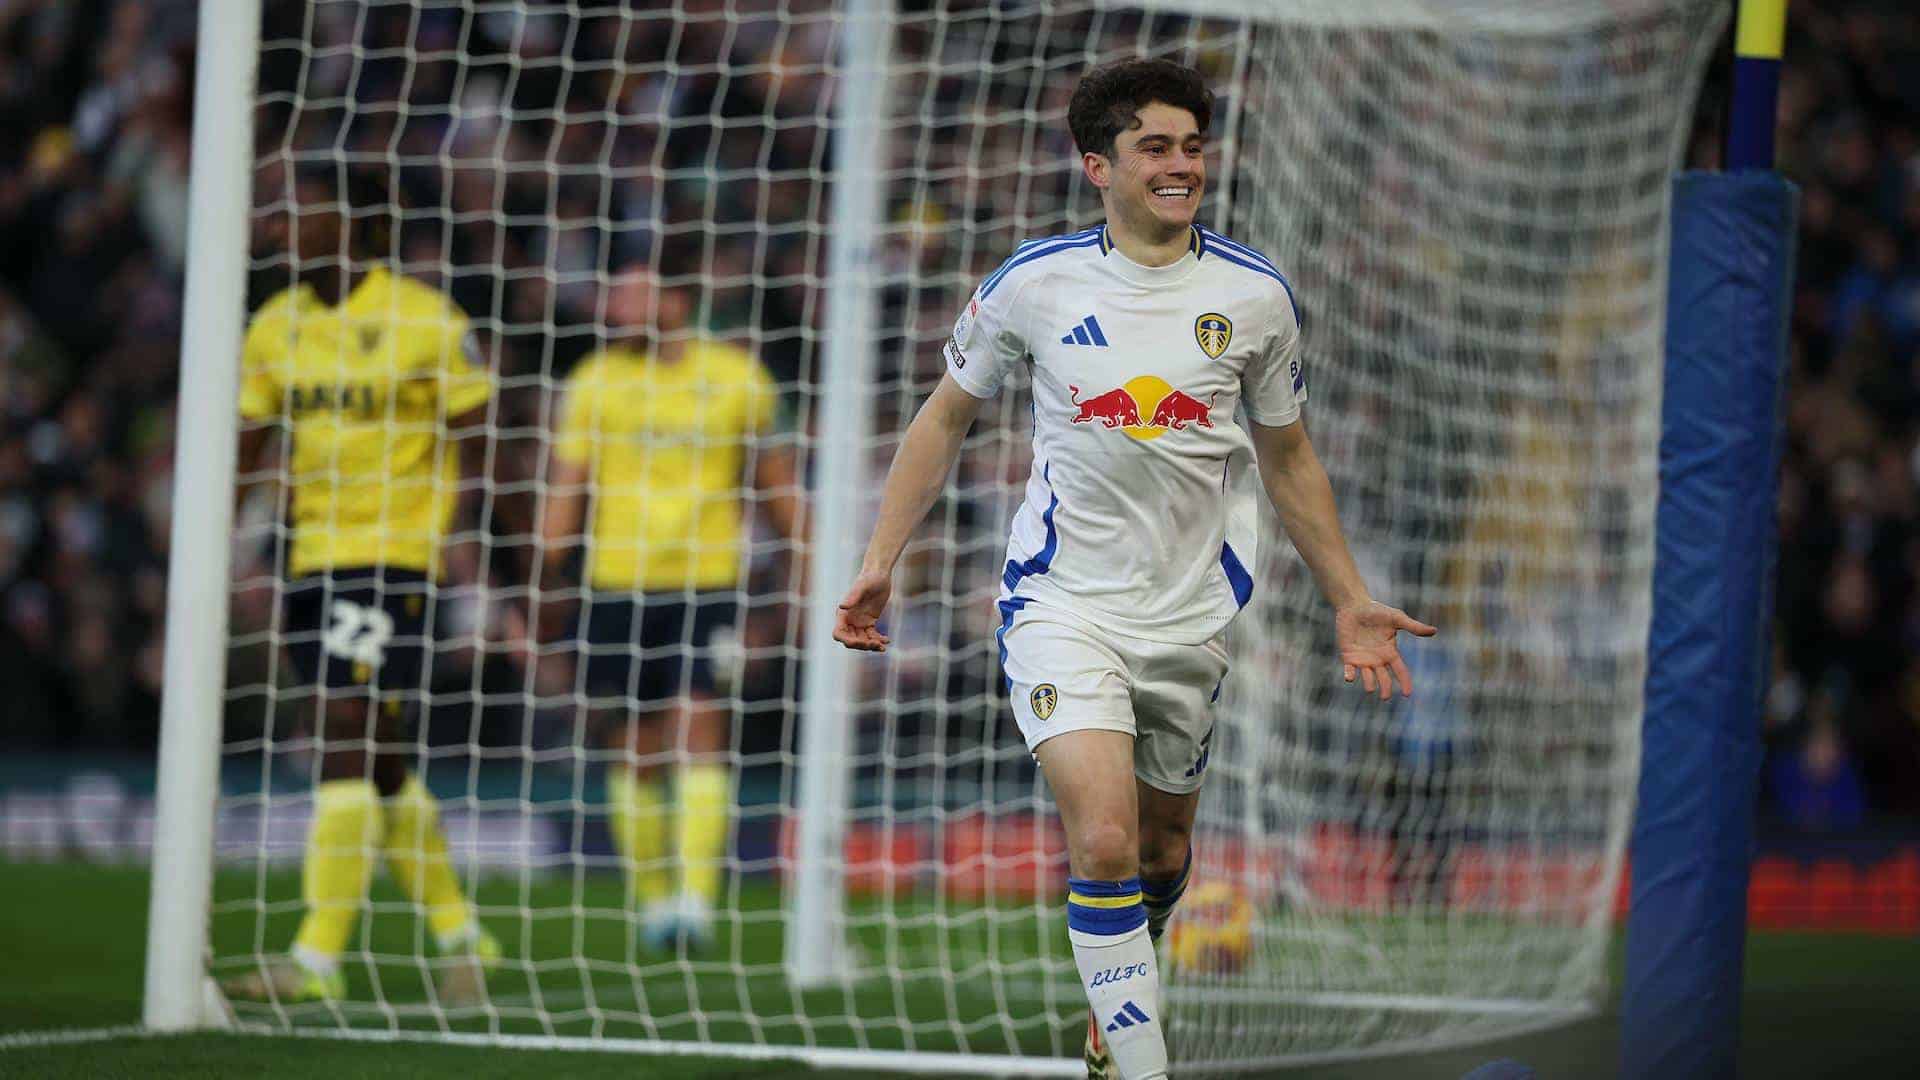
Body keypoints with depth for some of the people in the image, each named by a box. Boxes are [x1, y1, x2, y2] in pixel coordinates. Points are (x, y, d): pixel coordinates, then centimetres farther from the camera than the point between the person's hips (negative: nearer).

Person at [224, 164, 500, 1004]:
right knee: (379, 764, 10)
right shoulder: (277, 325, 10)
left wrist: (454, 533, -15)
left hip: (396, 555, -7)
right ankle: (459, 933, 23)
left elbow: (475, 441, -4)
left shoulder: (423, 320, -8)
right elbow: (248, 445, 13)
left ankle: (318, 957, -14)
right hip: (311, 557, 7)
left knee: (350, 739, -13)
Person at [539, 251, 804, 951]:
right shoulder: (595, 382, 6)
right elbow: (565, 486, 5)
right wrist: (550, 580, -4)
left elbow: (774, 482, 15)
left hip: (708, 583, -1)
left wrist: (807, 566, 14)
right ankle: (654, 899, 16)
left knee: (700, 734, -14)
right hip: (616, 585, 1)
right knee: (634, 752, 3)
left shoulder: (736, 377, 6)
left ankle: (696, 897, -17)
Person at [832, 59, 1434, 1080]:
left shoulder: (1254, 295, -1)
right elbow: (947, 416, 8)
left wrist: (1350, 601, 12)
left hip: (1192, 612, 3)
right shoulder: (1033, 283, -6)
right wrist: (879, 561, 4)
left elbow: (1287, 459, 12)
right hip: (1062, 602, -3)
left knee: (1161, 852, 14)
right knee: (1105, 841, -20)